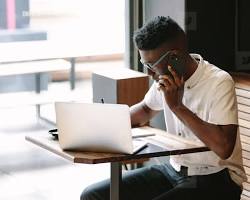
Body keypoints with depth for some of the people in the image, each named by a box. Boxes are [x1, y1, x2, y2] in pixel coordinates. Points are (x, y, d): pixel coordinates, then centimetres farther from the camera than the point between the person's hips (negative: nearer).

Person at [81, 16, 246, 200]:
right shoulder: (166, 78, 3)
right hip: (173, 170, 8)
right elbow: (145, 109, 25)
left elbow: (224, 148, -29)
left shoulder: (219, 83, -19)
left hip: (215, 181, -8)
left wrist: (178, 106, -25)